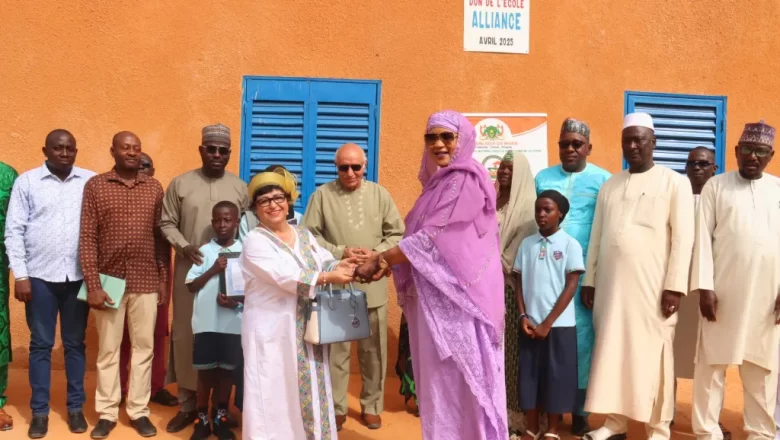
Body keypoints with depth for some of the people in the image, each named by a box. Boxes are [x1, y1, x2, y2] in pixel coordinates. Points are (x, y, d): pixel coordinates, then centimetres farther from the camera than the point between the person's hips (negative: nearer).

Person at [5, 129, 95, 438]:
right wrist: (20, 275, -6)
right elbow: (14, 230, 0)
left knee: (75, 343, 10)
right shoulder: (27, 181, 1)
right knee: (40, 344, 7)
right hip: (40, 276, 0)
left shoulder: (91, 181, 2)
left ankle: (75, 408, 21)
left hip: (79, 276, 1)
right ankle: (39, 411, 18)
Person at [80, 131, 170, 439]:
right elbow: (87, 238, -4)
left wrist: (165, 280, 4)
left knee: (143, 347, 7)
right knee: (108, 349, 8)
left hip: (146, 282, 2)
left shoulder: (154, 188, 5)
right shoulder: (95, 186, -1)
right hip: (109, 280, -1)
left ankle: (139, 411, 19)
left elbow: (161, 236, 8)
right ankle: (107, 413, 19)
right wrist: (93, 285, -10)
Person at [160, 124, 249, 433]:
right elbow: (167, 223, 3)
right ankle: (188, 404, 18)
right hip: (190, 271, 0)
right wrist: (183, 246, -12)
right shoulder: (180, 184, 4)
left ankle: (220, 404, 19)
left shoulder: (240, 187, 6)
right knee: (186, 334, 5)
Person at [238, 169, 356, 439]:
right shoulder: (255, 240, -8)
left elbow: (325, 262, 1)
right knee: (275, 391, 0)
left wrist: (340, 266, -22)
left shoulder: (305, 235, 13)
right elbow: (286, 276, -20)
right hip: (272, 330, -5)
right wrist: (328, 277, -22)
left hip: (307, 328, 6)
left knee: (309, 386, 11)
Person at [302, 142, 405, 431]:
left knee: (373, 350, 11)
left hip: (373, 286, 2)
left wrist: (377, 254, -11)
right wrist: (339, 252, -14)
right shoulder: (322, 195, -1)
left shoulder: (379, 194, 4)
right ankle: (336, 408, 21)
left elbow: (397, 233, 5)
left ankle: (371, 406, 27)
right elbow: (309, 236, -3)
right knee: (336, 349, 7)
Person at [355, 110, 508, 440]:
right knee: (440, 374, 13)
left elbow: (432, 236, -17)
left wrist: (379, 260, -11)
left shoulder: (466, 180, -12)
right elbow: (421, 235, 17)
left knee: (457, 374, -2)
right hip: (436, 290, 9)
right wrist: (388, 262, 2)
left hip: (457, 291, -9)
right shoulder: (438, 181, 16)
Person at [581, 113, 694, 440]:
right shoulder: (609, 186, 14)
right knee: (612, 353, 6)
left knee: (653, 356, 2)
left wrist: (674, 286, -11)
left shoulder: (675, 183, 1)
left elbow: (683, 238, -5)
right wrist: (589, 281, 10)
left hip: (652, 287, -4)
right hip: (611, 286, 4)